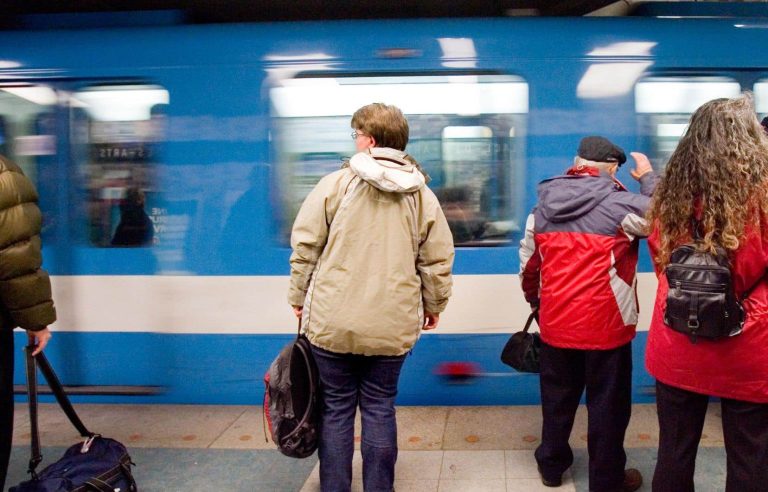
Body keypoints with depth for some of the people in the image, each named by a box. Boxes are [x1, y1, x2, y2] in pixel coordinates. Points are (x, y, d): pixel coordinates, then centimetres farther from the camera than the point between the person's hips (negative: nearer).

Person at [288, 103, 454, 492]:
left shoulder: (336, 183, -5)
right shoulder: (422, 194, 2)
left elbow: (305, 248, -4)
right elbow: (437, 261, 3)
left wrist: (299, 297, 9)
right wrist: (434, 305, 18)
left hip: (332, 322, -2)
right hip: (393, 326, 2)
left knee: (336, 409, 11)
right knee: (379, 408, 14)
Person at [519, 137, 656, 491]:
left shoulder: (543, 205, 5)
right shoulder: (618, 203, -13)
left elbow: (528, 265, 10)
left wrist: (536, 302, 24)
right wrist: (648, 178, 8)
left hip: (555, 324, 5)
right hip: (605, 326, -5)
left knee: (557, 397, 20)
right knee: (607, 403, 10)